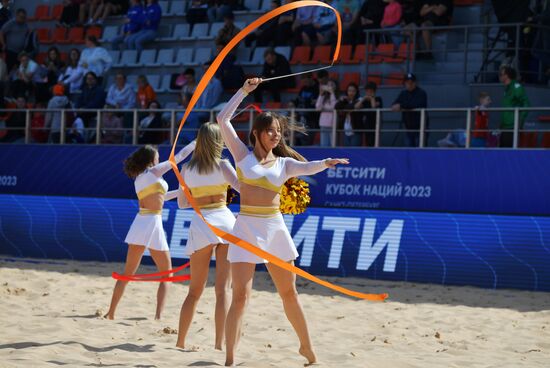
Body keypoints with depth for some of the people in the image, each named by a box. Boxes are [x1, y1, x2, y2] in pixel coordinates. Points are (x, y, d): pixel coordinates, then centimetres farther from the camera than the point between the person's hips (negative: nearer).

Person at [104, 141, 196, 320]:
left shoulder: (139, 178, 19)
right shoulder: (153, 171, -2)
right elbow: (179, 157, 3)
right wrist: (195, 143, 15)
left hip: (141, 223, 7)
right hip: (151, 223, -7)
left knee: (128, 273, 7)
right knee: (166, 273, 4)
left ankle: (111, 313, 2)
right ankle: (158, 315, -5)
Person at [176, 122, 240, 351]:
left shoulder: (187, 169, 9)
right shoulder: (222, 165, 0)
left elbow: (181, 202, 17)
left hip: (201, 224, 2)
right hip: (225, 221, -2)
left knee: (195, 290, 13)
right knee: (223, 288, -4)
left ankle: (180, 342, 14)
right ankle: (219, 344, -12)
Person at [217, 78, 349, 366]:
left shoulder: (284, 164, 9)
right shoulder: (243, 155, 4)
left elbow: (307, 167, -13)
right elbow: (223, 119, -2)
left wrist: (325, 163, -35)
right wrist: (244, 91, 0)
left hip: (275, 227, 3)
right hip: (247, 227, -3)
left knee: (289, 292, 14)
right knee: (240, 295, -11)